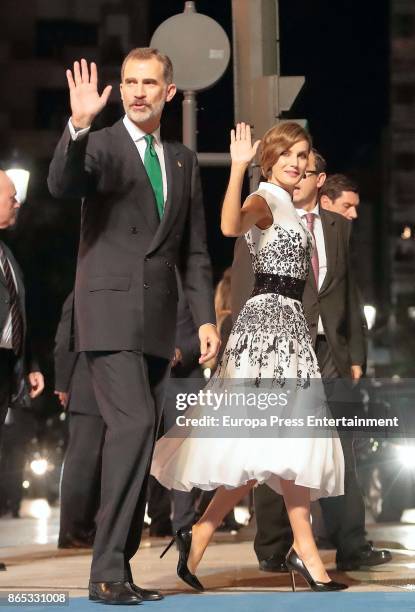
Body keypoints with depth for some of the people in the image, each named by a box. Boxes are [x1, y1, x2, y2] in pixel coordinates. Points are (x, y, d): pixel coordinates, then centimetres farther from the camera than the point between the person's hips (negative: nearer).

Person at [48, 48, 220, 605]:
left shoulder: (184, 161, 16)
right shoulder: (100, 146, 0)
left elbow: (193, 250, 17)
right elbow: (62, 184, -22)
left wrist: (205, 317, 8)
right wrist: (78, 126, -37)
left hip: (157, 320, 6)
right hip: (110, 313, -6)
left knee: (141, 441, 6)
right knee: (133, 425, -19)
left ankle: (119, 569, 12)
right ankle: (108, 571, -16)